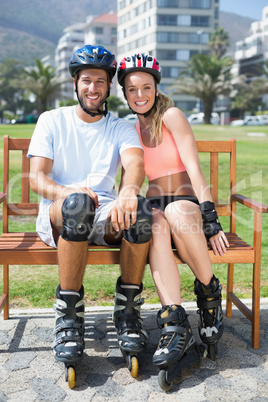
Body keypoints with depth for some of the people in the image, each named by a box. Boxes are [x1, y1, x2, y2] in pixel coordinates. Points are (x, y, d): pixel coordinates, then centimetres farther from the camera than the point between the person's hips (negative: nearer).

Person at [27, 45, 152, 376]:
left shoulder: (121, 129, 12)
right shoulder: (52, 120, 9)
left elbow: (135, 162, -11)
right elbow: (37, 177, -3)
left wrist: (128, 190, -37)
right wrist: (67, 193, -28)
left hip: (106, 217, 2)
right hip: (56, 218, -1)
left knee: (140, 209, -33)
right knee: (77, 203, -38)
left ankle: (127, 310, -17)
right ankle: (69, 315, -27)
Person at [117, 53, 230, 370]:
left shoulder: (172, 116, -3)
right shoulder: (131, 130, 13)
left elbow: (194, 168, -12)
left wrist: (210, 219, -21)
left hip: (187, 203, -3)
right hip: (153, 206, 3)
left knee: (177, 213, -41)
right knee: (155, 223, -36)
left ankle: (209, 292, -15)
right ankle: (175, 325, -41)